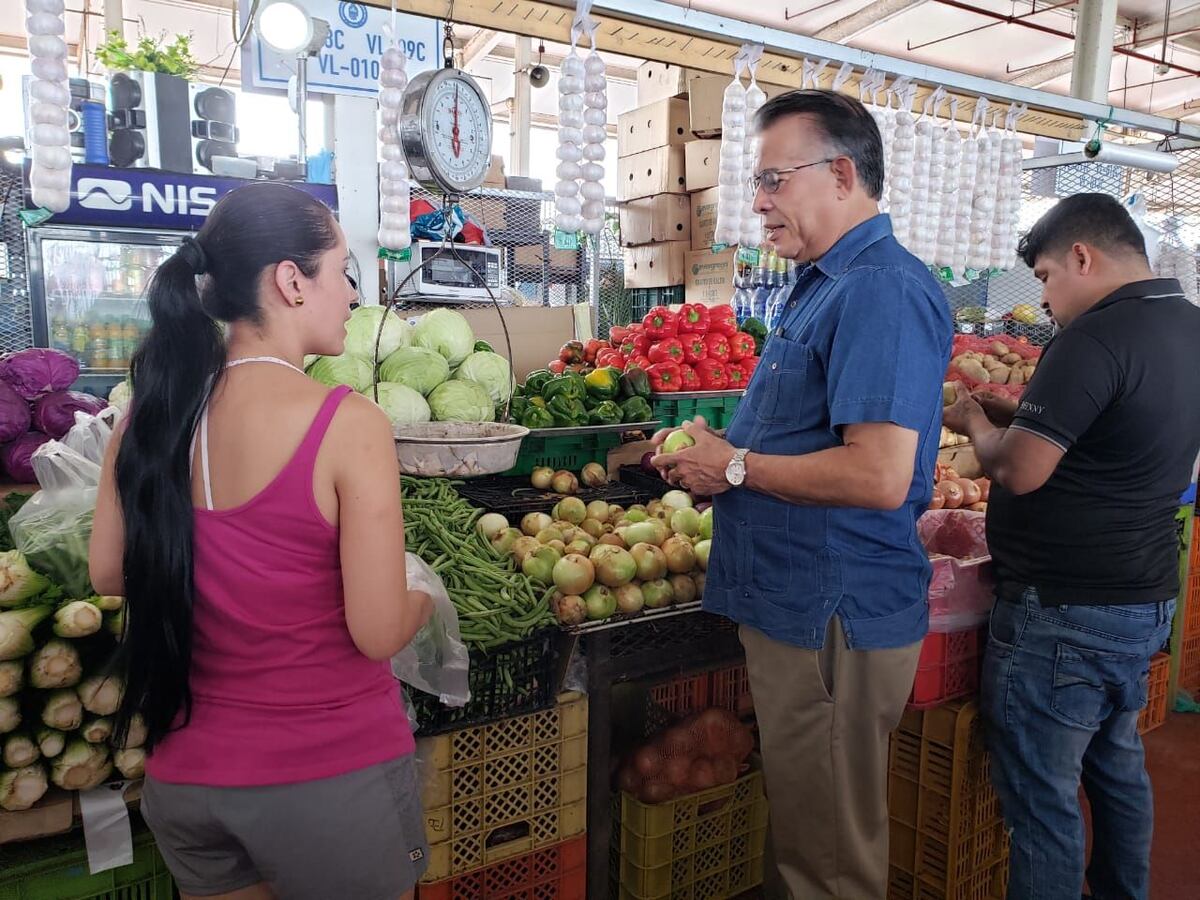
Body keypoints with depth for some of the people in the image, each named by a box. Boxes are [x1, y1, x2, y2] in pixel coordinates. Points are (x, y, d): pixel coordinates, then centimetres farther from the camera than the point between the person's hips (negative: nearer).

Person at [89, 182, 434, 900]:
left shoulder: (154, 412, -5)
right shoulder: (349, 424, -21)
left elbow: (109, 575, 7)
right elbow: (378, 633, -20)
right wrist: (424, 599, 0)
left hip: (185, 775, 5)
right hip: (335, 774, -4)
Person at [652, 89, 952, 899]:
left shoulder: (881, 291, -19)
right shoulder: (829, 284, 14)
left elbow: (879, 477, -28)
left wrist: (735, 467, -16)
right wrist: (713, 456, 6)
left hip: (834, 620, -10)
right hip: (795, 607, 10)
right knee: (809, 834, 26)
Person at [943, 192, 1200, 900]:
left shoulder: (1097, 336, -21)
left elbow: (1017, 470, -23)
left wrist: (975, 420, -3)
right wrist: (1012, 414, 9)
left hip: (1064, 612, -10)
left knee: (1041, 799, 3)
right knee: (1117, 767, 26)